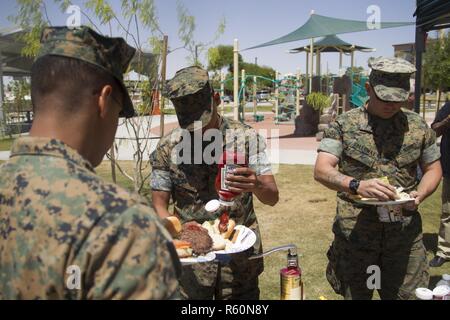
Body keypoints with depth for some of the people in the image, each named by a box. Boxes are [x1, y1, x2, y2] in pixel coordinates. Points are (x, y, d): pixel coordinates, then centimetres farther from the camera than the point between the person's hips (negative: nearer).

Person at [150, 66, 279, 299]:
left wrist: (256, 185, -31)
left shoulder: (247, 137, -8)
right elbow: (160, 206, -1)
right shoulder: (167, 148, -7)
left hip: (241, 253, 1)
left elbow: (272, 198, -7)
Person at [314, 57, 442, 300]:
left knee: (410, 294, 10)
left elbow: (433, 169, 13)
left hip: (405, 232, 2)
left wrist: (420, 194, -8)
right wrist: (356, 184, -30)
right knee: (354, 294, 13)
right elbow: (321, 170, -12)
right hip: (354, 231, -2)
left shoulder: (417, 125, 5)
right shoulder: (344, 125, -4)